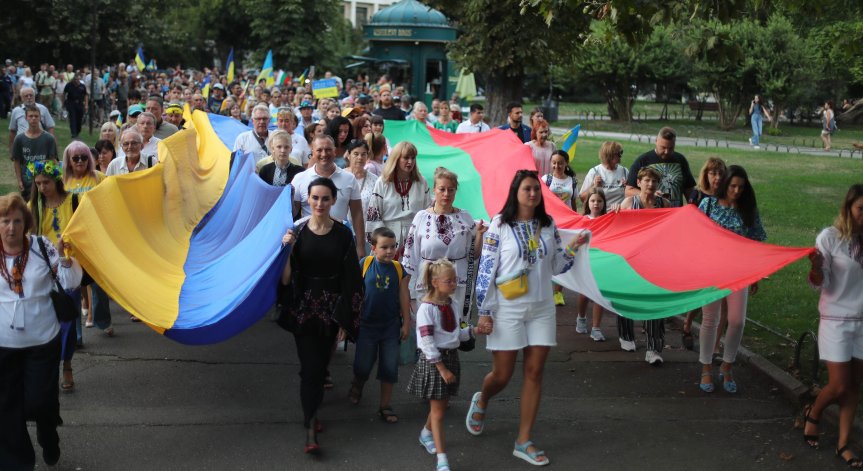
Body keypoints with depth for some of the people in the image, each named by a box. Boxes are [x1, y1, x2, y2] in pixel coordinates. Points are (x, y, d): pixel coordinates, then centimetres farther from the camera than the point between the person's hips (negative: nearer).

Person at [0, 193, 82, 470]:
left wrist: (63, 258, -23)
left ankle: (48, 437, 37)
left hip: (43, 342, -1)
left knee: (38, 403, 3)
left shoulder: (42, 247, -7)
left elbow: (71, 283, -8)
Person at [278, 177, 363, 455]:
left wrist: (345, 321, -3)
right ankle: (311, 430, 0)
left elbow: (350, 280, -2)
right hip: (303, 308, -1)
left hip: (331, 309, 1)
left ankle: (311, 413, 35)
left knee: (320, 364, 14)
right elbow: (285, 279, -6)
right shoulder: (296, 231, -6)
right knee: (310, 367, -4)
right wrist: (286, 250, -23)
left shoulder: (343, 234, -5)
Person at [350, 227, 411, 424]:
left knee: (390, 368, 6)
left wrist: (406, 323, 3)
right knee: (363, 365, 9)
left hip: (391, 326, 2)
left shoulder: (398, 268, -3)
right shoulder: (364, 264, -10)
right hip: (367, 325, -2)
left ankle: (385, 406, 21)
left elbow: (404, 297, 2)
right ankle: (357, 385, 42)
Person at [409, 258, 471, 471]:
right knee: (437, 410, -3)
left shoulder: (450, 305, 5)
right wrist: (442, 369, -21)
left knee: (442, 404, 18)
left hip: (451, 357, 7)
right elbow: (427, 343, -21)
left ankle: (426, 433, 44)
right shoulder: (427, 308, -18)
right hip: (433, 360, -7)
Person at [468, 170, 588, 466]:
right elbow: (486, 270, -8)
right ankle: (481, 402, 40)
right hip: (508, 309, -4)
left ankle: (524, 442, 11)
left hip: (541, 309, 4)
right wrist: (485, 314, -10)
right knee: (502, 375, 4)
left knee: (534, 373, 3)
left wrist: (572, 248, -5)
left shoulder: (548, 225, 5)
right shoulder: (500, 225, -7)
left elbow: (555, 267, 13)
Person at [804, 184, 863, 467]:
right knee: (838, 386, -3)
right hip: (836, 320, -4)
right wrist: (816, 267, -29)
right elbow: (820, 284, -9)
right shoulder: (830, 237, -10)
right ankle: (813, 414, 28)